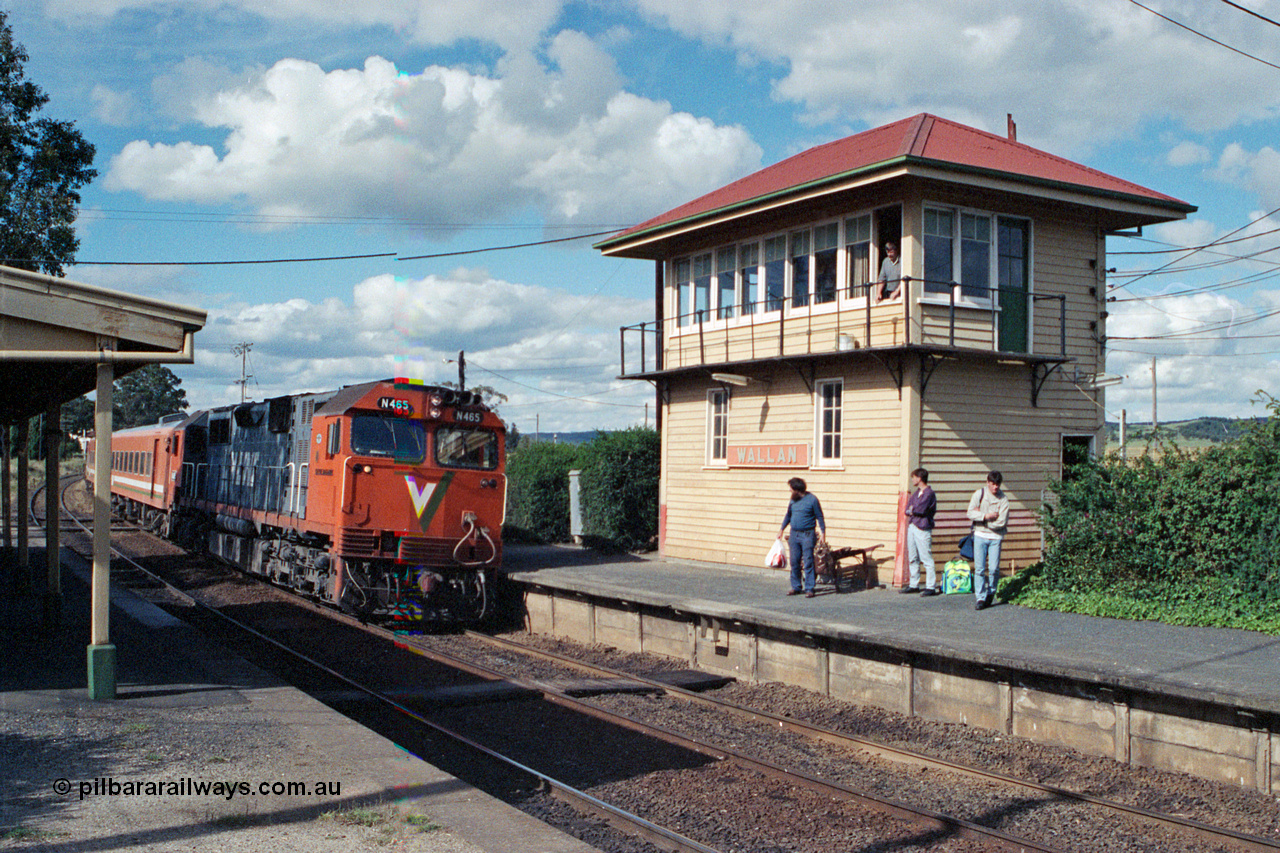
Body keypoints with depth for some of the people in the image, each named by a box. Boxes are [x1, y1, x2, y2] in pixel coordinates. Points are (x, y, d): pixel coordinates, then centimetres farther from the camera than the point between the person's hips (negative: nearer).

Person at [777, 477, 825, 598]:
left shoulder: (812, 499, -8)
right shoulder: (793, 500, 10)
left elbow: (820, 517, -4)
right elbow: (788, 515, 23)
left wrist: (823, 533, -10)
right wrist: (782, 529, 25)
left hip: (807, 535, -6)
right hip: (794, 534, 6)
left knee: (808, 562, -6)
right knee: (794, 562, 9)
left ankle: (809, 589, -2)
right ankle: (795, 587, 19)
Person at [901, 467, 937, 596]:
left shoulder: (929, 493, -10)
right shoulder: (916, 493, 17)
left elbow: (920, 509, -19)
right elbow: (907, 510, 12)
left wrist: (912, 510, -1)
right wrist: (912, 511, -7)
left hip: (922, 529, -9)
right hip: (912, 526, 9)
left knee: (926, 559, -8)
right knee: (912, 559, 13)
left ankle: (931, 587, -5)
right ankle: (914, 584, 21)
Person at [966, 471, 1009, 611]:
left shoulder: (1003, 499, -3)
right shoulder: (979, 494, 1)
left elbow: (1001, 522, -11)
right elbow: (970, 513, -8)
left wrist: (981, 517, -10)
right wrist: (987, 516, -17)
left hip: (995, 537, 0)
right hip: (980, 536, 0)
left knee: (994, 568, -2)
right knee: (979, 568, -4)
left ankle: (991, 593, 20)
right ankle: (980, 597, 1)